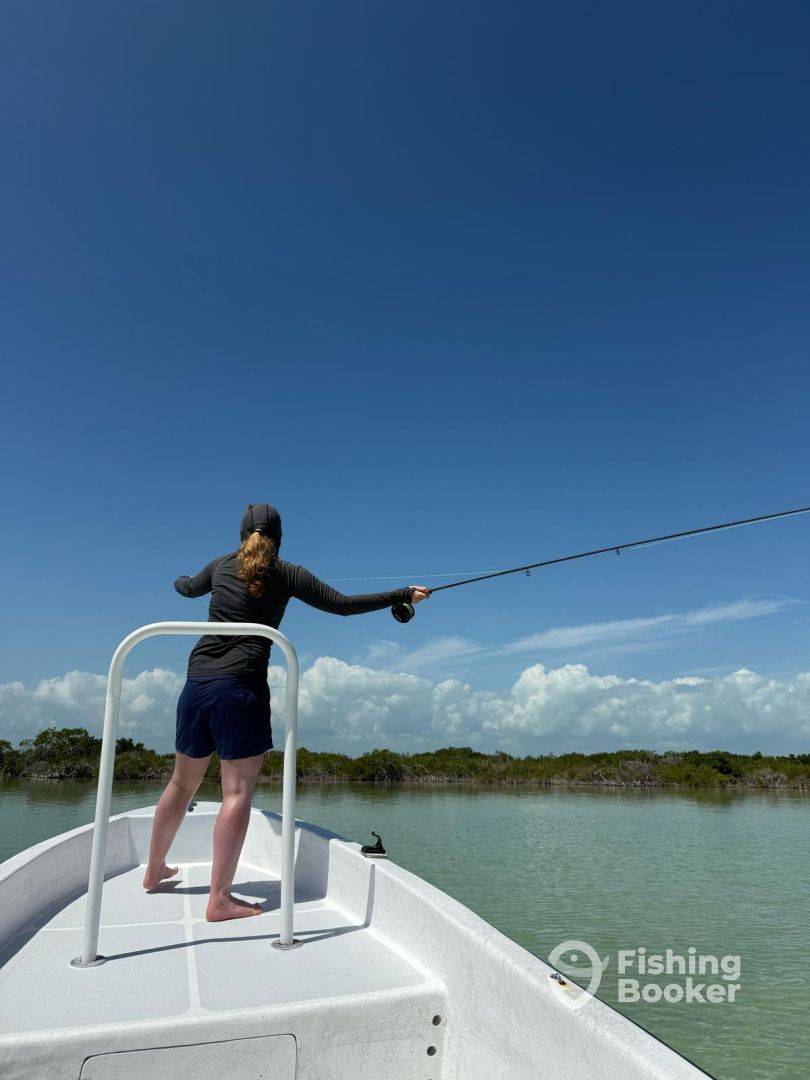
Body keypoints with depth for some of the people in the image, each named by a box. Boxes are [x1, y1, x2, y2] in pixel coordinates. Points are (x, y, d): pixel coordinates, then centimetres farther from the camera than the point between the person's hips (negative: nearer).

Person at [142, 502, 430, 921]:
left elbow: (187, 588, 34)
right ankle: (219, 899, -4)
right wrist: (403, 595, 7)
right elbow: (343, 605, 0)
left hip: (198, 681, 5)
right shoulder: (286, 574, 2)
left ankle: (154, 871, 36)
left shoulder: (221, 566, 14)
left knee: (182, 783, 19)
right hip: (242, 686, -5)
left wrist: (180, 580, 59)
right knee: (238, 790, -3)